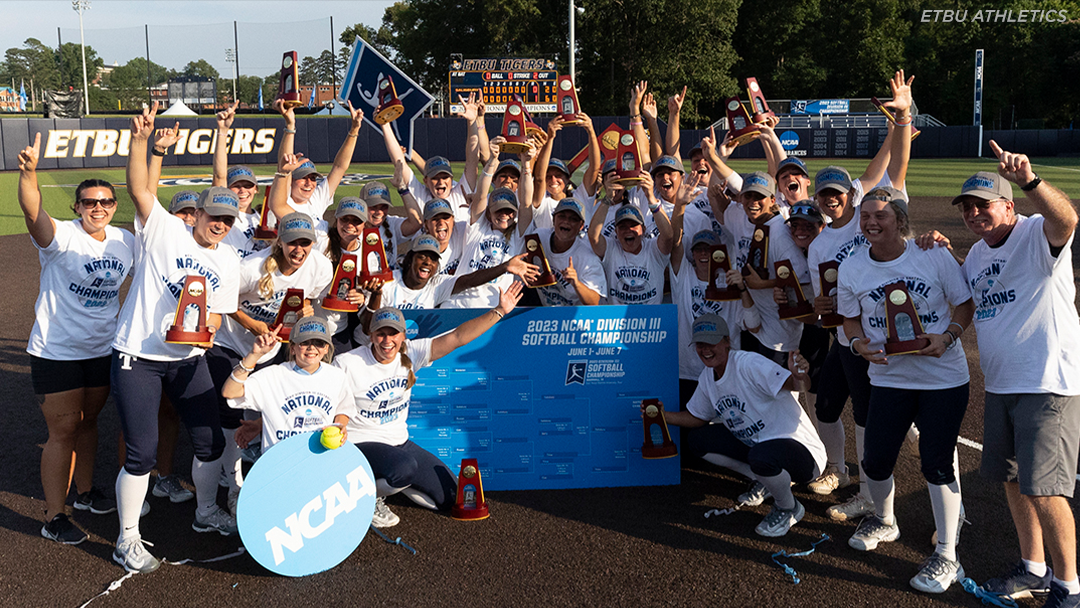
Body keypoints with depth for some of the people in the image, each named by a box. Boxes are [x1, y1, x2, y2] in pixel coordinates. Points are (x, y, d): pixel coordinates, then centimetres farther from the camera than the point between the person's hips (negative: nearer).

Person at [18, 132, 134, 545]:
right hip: (57, 353, -5)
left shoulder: (125, 241, 1)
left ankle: (85, 492, 37)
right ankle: (53, 518, 10)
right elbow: (33, 213, -37)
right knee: (63, 431, -1)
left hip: (103, 350, 5)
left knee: (88, 422, 19)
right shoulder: (61, 237, -16)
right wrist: (28, 171, -54)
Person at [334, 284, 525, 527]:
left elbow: (457, 338, -12)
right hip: (362, 444, -6)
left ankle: (391, 478, 21)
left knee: (449, 496, 4)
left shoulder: (410, 353, -6)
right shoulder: (348, 364, -15)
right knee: (405, 466, -38)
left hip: (400, 442, 6)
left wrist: (499, 311, -18)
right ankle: (370, 496, -6)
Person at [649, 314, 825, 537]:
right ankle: (763, 481, 14)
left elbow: (795, 384, -37)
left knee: (762, 456, -40)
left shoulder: (749, 364, -23)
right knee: (697, 439, 0)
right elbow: (697, 417, 16)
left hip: (801, 451, -8)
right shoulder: (707, 377, 2)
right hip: (754, 444, 8)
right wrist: (664, 416, 0)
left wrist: (798, 377, -60)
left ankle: (789, 508, -4)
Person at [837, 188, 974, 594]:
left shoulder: (934, 255, -10)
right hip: (888, 376, 3)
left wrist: (946, 337, -19)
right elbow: (850, 320, 8)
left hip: (944, 377, -3)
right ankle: (884, 521, 37)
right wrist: (858, 342, -13)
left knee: (937, 462, -4)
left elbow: (965, 304, -2)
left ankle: (947, 556, 11)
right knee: (875, 460, 4)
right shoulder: (851, 269, -3)